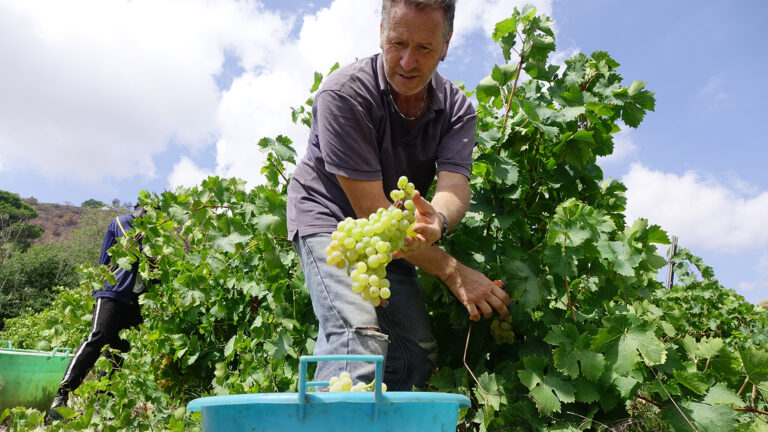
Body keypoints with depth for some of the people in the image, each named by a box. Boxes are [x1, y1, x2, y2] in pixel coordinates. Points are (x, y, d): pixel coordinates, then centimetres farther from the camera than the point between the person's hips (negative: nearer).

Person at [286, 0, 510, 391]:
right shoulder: (344, 93, -25)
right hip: (329, 217, -5)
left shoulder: (456, 107, -9)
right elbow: (370, 210, -27)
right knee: (358, 332, -27)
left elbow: (454, 185, -25)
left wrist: (435, 221, -51)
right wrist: (451, 270, -27)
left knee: (419, 350, 1)